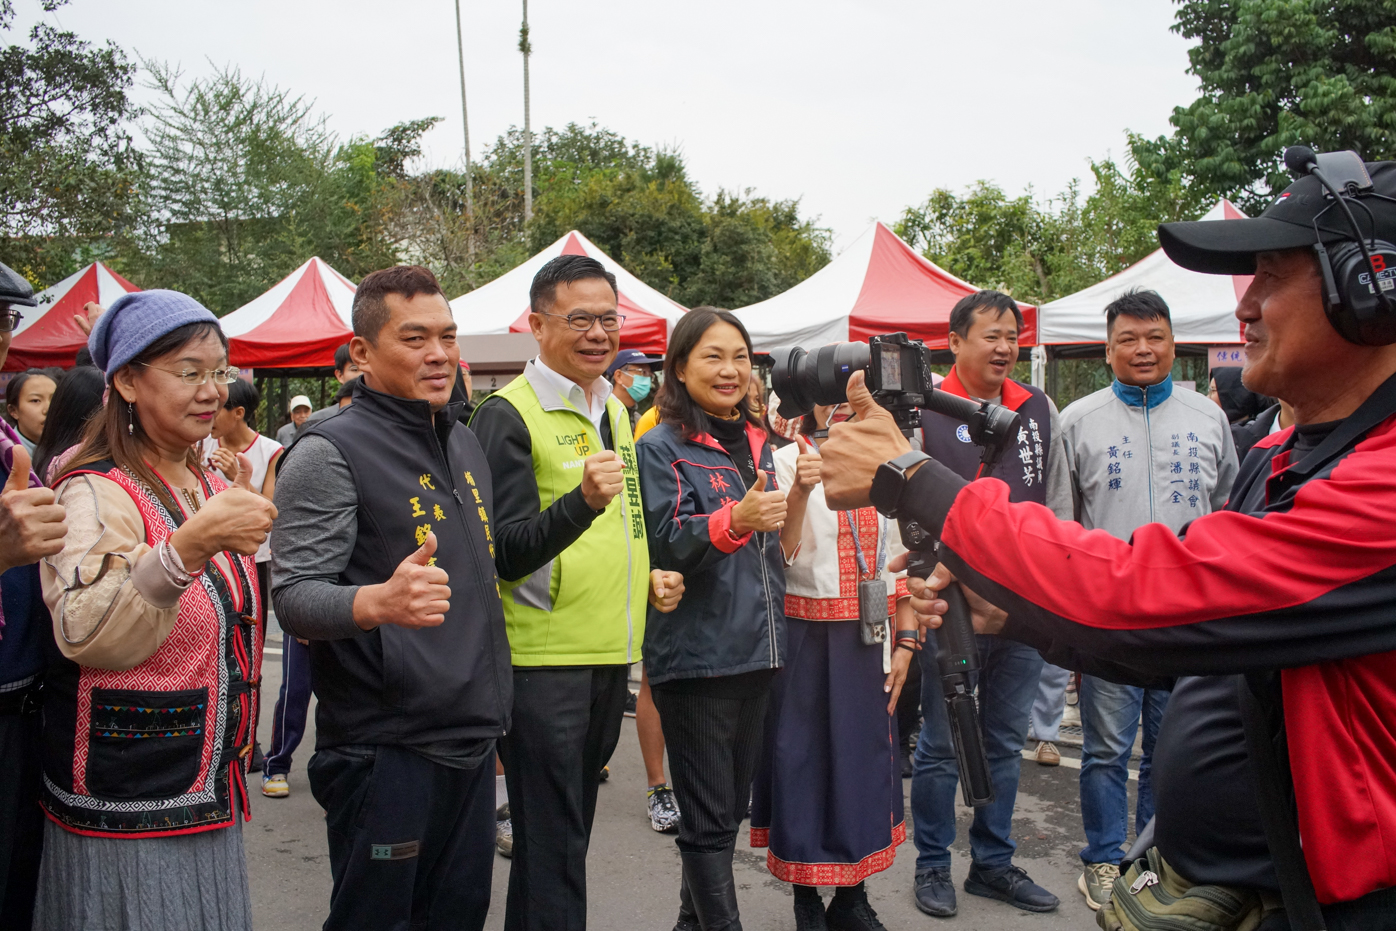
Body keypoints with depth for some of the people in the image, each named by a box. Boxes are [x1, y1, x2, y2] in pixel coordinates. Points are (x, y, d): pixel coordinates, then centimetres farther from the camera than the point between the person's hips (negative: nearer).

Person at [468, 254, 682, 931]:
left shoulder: (613, 410, 12)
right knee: (550, 843, -2)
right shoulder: (508, 414, -12)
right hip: (541, 655, -7)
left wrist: (647, 577, 10)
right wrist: (583, 500, -32)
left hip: (608, 652, 8)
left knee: (569, 828, 18)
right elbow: (506, 555, -18)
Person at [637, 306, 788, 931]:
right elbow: (665, 547, -19)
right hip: (696, 656, -7)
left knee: (731, 808, 17)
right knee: (709, 821, -1)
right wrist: (734, 519, -33)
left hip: (756, 652, 7)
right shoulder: (662, 447, -7)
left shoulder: (757, 445, 13)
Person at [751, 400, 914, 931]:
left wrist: (905, 642, 6)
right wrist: (799, 492, -28)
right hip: (806, 633, -4)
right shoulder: (787, 460, -4)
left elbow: (899, 559, 10)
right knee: (806, 752, 2)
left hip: (869, 635, 4)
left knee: (865, 749, 7)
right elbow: (776, 556, -14)